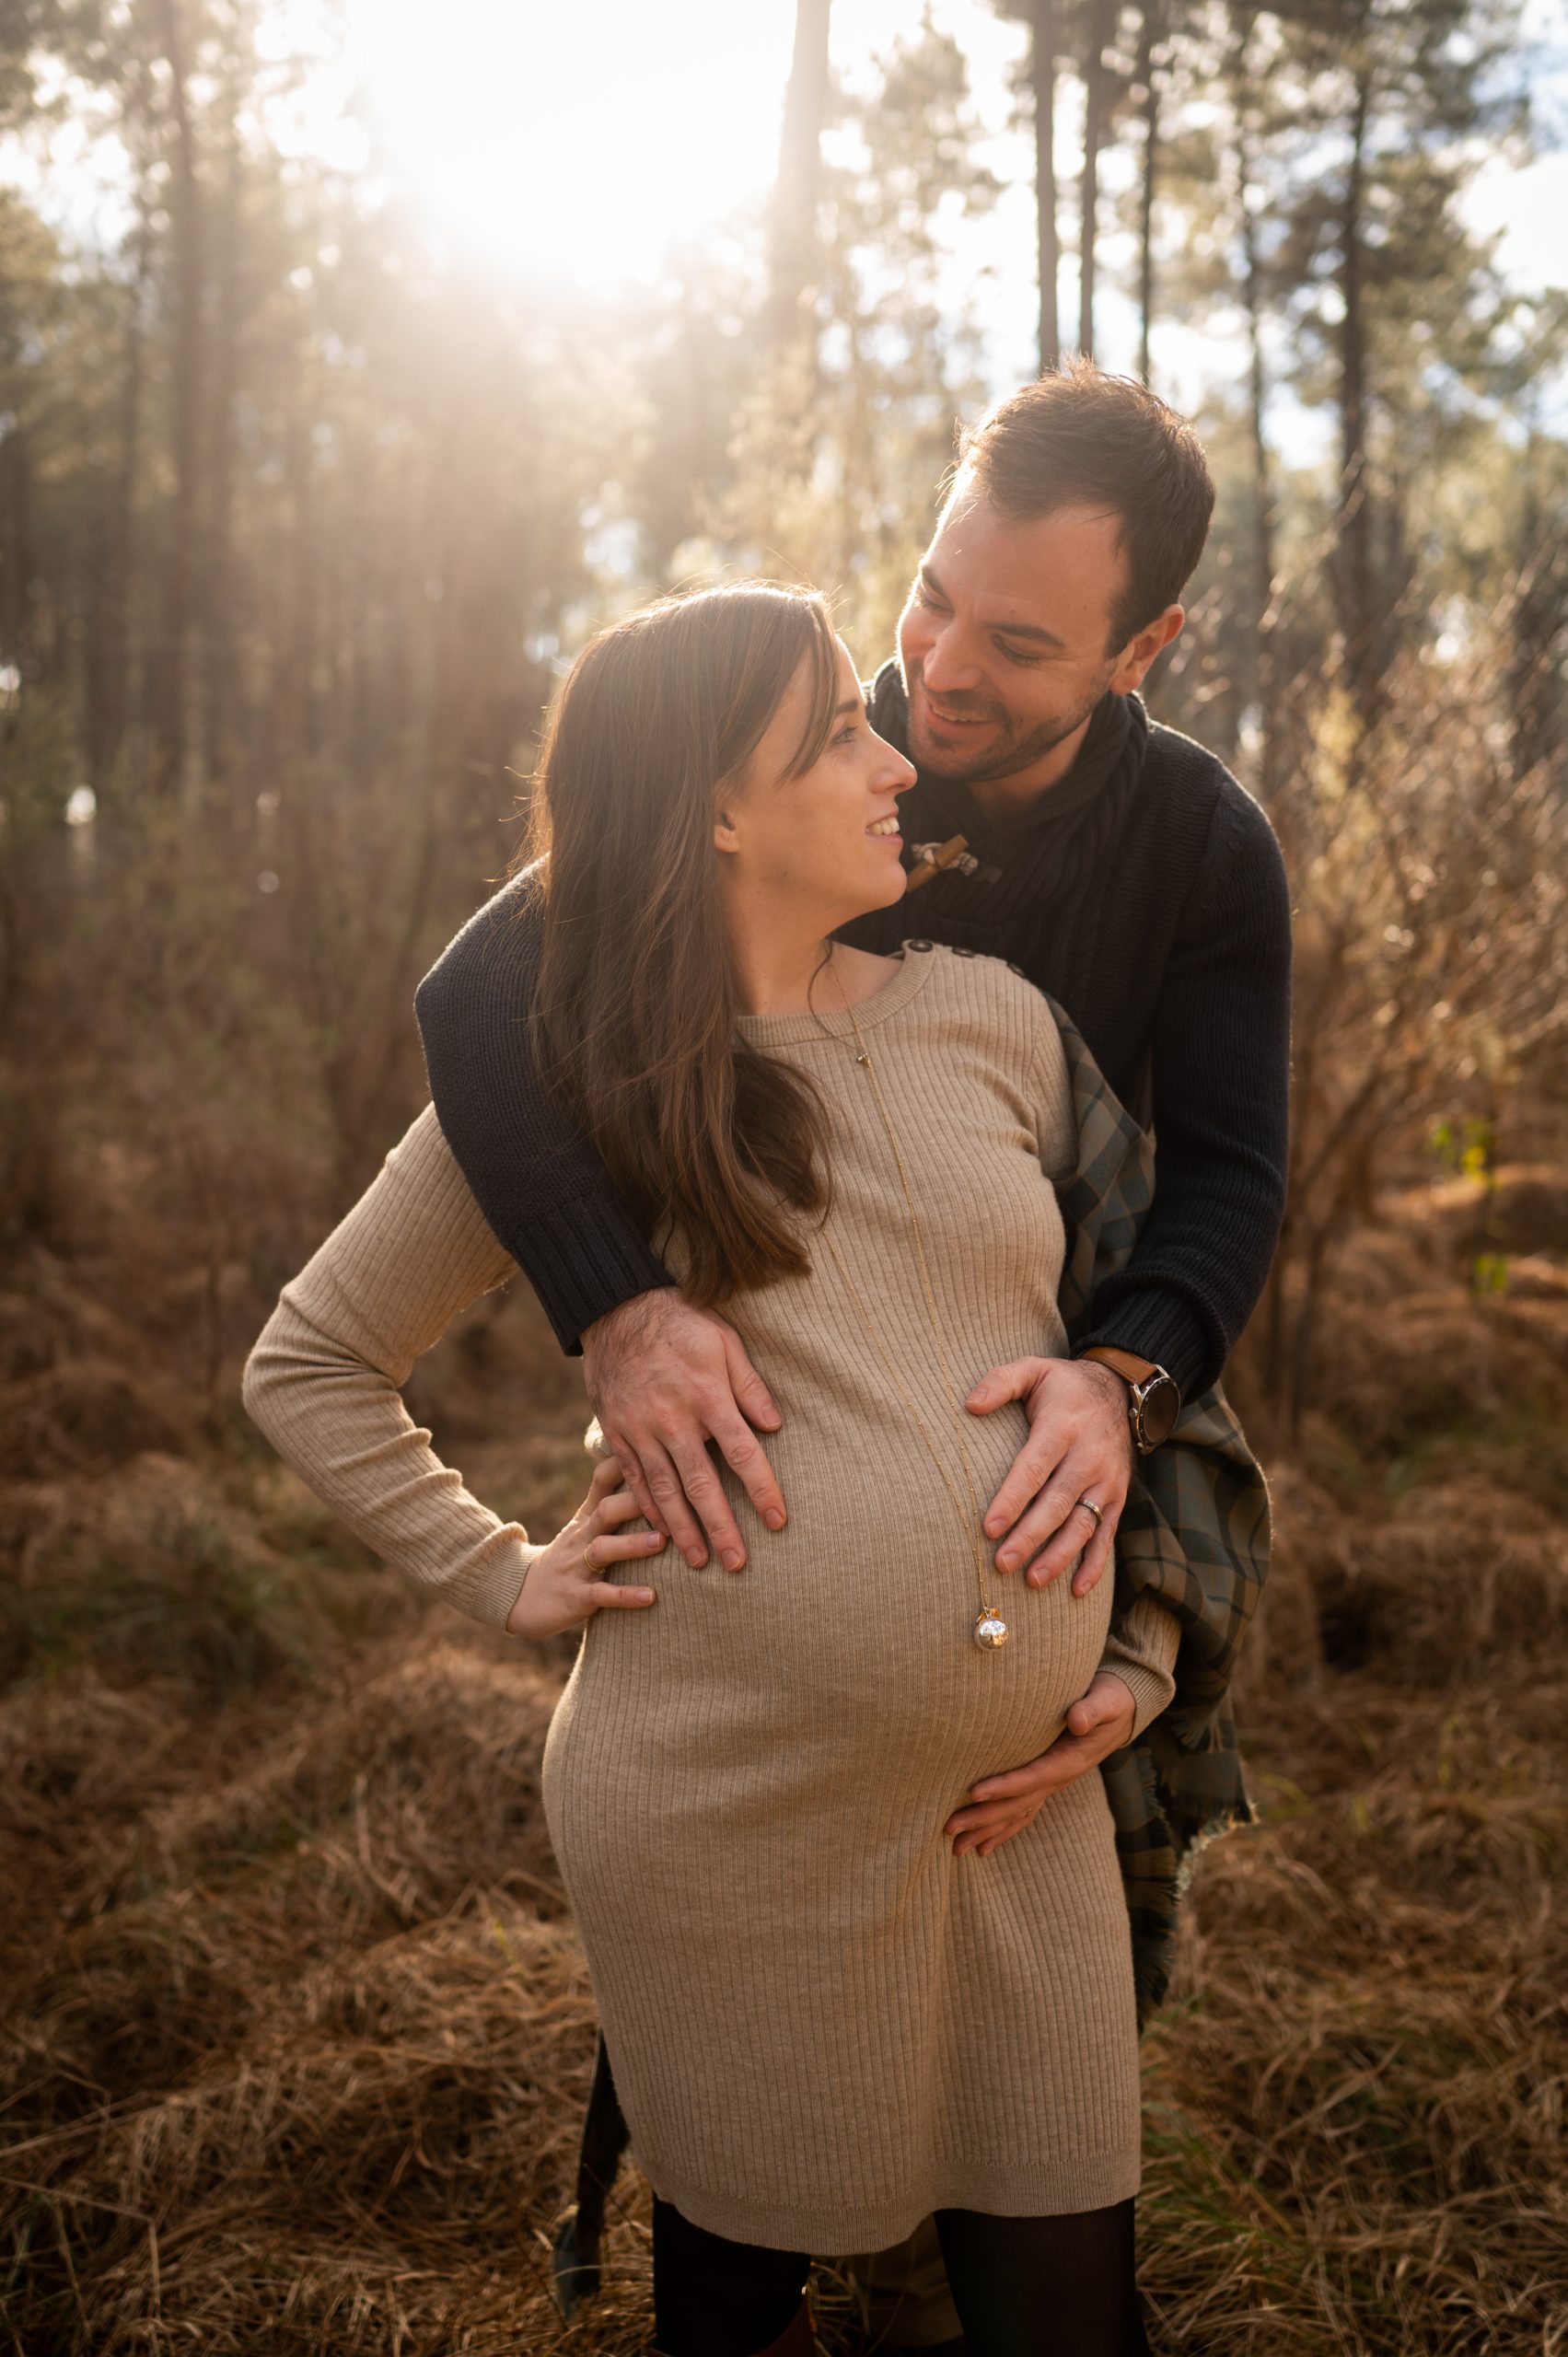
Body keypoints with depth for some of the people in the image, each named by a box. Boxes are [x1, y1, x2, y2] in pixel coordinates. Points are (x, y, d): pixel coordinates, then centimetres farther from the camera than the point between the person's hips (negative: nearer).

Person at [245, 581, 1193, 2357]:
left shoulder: (989, 1021, 5)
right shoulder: (560, 1093, -2)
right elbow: (307, 1365, 8)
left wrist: (1139, 1658, 8)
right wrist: (506, 1577, -1)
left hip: (1024, 1797, 3)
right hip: (728, 1807, -3)